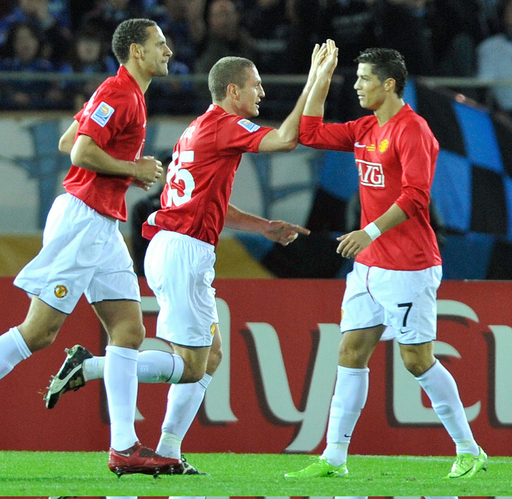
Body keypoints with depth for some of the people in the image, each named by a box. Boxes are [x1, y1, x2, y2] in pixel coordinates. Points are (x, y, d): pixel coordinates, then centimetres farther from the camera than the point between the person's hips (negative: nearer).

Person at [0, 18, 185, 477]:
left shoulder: (129, 96, 18)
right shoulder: (117, 94, -12)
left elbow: (71, 138, 24)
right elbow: (81, 153, -20)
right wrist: (134, 169, -10)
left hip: (103, 228, 10)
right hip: (82, 219, -10)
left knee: (129, 331, 2)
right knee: (39, 331, -10)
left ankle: (124, 448, -1)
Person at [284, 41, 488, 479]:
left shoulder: (412, 130, -13)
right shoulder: (366, 129, 13)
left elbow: (415, 196, -21)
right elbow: (311, 134, 19)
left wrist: (371, 232, -27)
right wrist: (322, 77, 14)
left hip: (408, 269, -9)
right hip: (368, 265, 9)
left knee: (418, 359, -4)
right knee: (351, 353, 3)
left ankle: (469, 452, 7)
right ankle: (334, 457, 3)